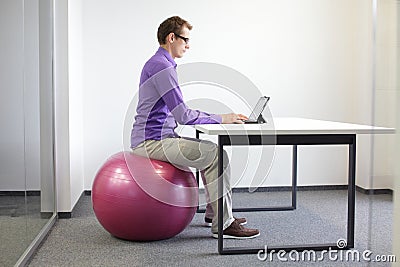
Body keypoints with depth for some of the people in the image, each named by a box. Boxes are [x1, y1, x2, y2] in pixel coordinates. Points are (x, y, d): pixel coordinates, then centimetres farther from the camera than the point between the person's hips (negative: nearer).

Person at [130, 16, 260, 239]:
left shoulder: (161, 64, 18)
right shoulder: (162, 67, -17)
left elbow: (180, 110, 22)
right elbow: (183, 116, -21)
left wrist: (215, 116, 11)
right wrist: (221, 119, -12)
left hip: (161, 137, 11)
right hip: (152, 142, -11)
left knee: (211, 150, 15)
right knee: (216, 155, -16)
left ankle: (214, 213, 20)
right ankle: (222, 224, -10)